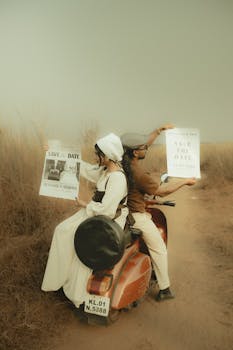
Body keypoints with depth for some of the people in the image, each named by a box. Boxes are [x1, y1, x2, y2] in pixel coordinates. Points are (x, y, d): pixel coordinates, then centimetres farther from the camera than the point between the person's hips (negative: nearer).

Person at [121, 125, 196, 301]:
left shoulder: (123, 161, -5)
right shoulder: (139, 174, -28)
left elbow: (144, 145, 12)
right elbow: (162, 190, -15)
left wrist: (159, 130, 18)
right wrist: (185, 182, -4)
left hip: (122, 211, 8)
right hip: (136, 216, -8)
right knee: (159, 250, 7)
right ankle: (164, 289, 18)